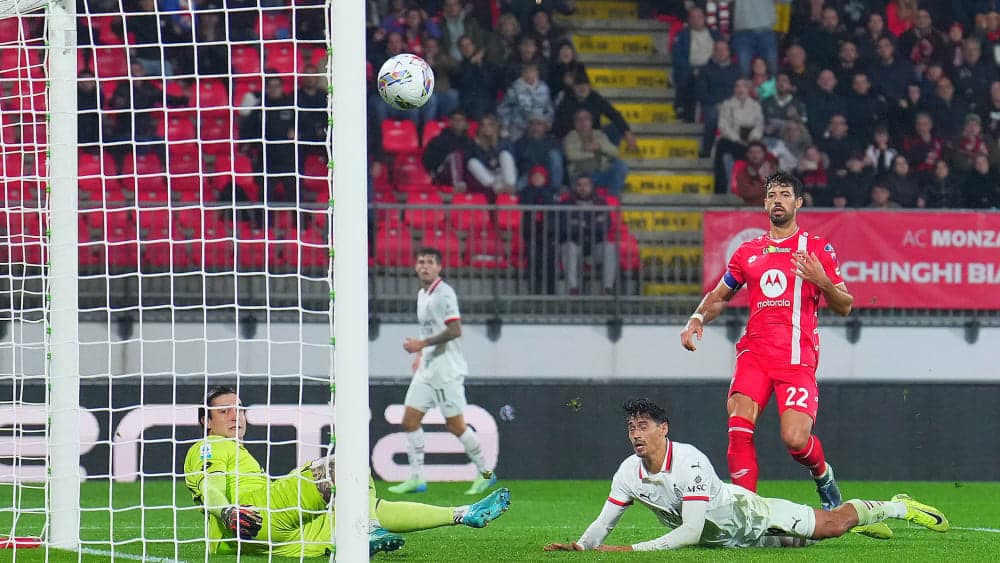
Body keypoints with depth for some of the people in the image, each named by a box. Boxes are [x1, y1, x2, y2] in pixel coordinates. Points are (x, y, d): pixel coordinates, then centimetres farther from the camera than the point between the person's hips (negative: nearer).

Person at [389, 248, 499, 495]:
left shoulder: (444, 293, -14)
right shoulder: (422, 294, 14)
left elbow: (454, 330, -21)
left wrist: (422, 344, -21)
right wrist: (420, 354, 15)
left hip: (446, 370, -9)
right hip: (427, 369, 9)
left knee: (455, 425, -3)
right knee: (410, 420, 1)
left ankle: (485, 473, 11)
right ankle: (416, 478, 4)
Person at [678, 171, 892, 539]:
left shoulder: (818, 249, 9)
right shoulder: (748, 252, 19)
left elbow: (845, 307, 6)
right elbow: (719, 295, 29)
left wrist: (822, 281, -13)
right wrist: (697, 319, 9)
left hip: (798, 358, -3)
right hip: (755, 351, 3)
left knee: (795, 439, -16)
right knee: (739, 422, -21)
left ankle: (823, 474, 19)